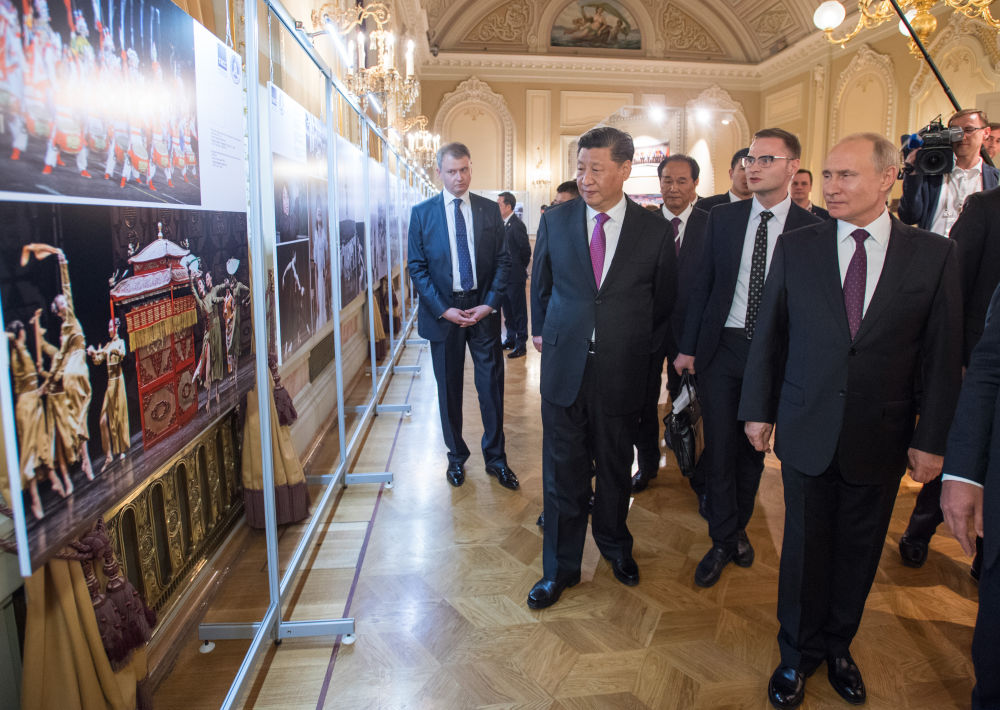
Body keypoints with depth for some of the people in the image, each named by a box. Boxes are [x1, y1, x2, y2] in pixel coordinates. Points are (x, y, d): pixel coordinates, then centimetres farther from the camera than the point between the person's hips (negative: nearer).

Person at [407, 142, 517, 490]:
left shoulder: (490, 210, 4)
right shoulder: (422, 213, 0)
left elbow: (503, 261, 3)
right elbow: (417, 268, -2)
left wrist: (490, 304, -8)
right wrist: (443, 309, -11)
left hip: (483, 310, 1)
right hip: (443, 311, 0)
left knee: (492, 386, 5)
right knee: (449, 389, 9)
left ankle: (495, 457, 20)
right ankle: (456, 456, 26)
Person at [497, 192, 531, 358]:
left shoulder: (517, 225, -17)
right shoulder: (504, 224, 9)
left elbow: (526, 249, -16)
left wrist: (520, 268, -2)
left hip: (515, 276, -9)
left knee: (518, 311, 1)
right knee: (507, 310, 17)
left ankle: (521, 345, 8)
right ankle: (511, 339, 29)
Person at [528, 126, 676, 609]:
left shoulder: (654, 230, -3)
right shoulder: (554, 221, 0)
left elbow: (664, 299, 9)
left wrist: (645, 348, 13)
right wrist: (541, 332, 17)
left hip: (621, 370, 0)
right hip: (563, 365, 1)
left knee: (615, 469, 16)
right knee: (563, 473, 8)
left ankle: (614, 545, 42)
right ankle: (560, 567, 26)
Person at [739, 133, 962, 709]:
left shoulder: (935, 255, -4)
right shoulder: (796, 247, -2)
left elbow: (943, 355, -2)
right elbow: (768, 334, 2)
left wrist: (931, 439, -3)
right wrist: (758, 410, 3)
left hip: (881, 439, 0)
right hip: (806, 429, 0)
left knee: (859, 551, 15)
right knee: (805, 547, 11)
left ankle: (838, 644, 40)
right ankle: (799, 653, 33)